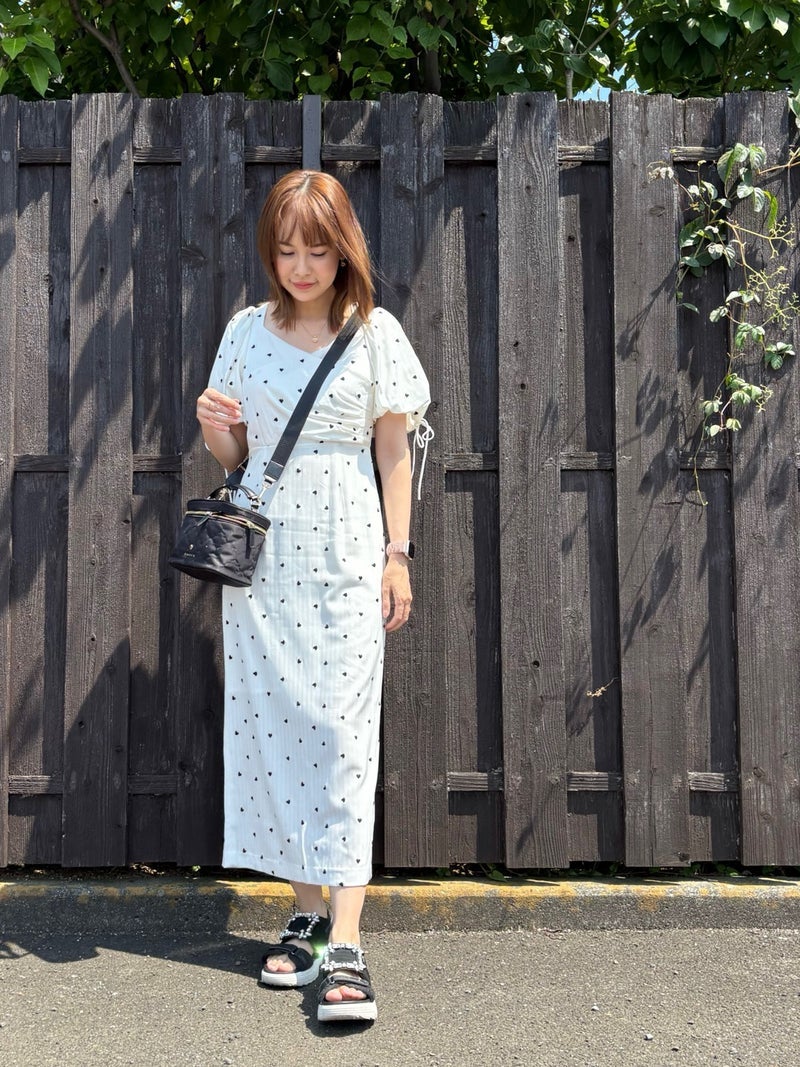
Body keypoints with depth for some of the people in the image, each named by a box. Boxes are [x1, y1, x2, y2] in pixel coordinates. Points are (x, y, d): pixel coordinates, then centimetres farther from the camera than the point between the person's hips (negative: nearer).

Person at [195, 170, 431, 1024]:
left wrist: (397, 553, -1)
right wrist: (214, 429, -9)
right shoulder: (247, 330, 8)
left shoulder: (375, 333, 1)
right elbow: (232, 456, 13)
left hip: (345, 554, -3)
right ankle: (306, 915, 17)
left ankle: (346, 945, -6)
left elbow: (393, 451, 3)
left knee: (341, 729, -8)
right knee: (271, 724, 4)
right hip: (261, 551, 3)